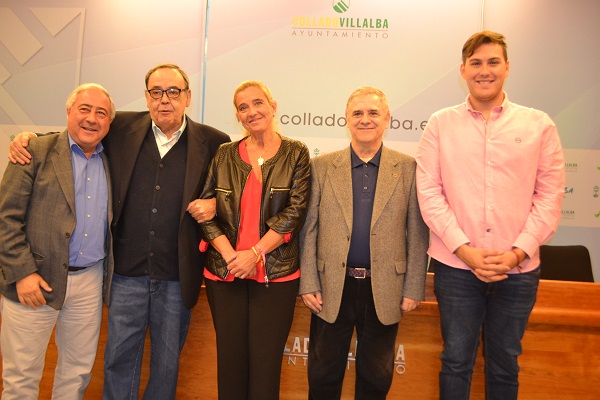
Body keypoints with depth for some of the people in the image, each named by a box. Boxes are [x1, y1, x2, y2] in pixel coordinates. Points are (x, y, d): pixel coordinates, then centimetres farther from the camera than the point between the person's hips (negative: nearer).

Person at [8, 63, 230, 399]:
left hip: (177, 277, -1)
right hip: (127, 273, 1)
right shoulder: (123, 129, 0)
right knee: (119, 357, 15)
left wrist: (215, 203, -12)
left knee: (167, 361, 17)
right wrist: (28, 139, 2)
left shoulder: (213, 142, -4)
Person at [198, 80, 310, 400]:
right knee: (230, 361, 10)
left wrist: (255, 253, -13)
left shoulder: (295, 153, 2)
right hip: (224, 272, 2)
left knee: (265, 365, 4)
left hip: (275, 274, -2)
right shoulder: (224, 154, 8)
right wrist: (230, 254, -10)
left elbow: (295, 211, -6)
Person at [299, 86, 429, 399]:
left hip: (384, 290, 0)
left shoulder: (408, 168, 1)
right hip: (332, 288, 0)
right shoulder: (322, 166, 1)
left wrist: (414, 288, -2)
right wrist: (308, 284, -4)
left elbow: (417, 234, 0)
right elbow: (309, 229, 0)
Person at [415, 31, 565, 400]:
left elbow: (550, 195, 1)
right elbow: (429, 191, -4)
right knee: (457, 361, 10)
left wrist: (518, 252, -10)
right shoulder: (441, 124, 1)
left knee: (505, 363, 16)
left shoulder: (539, 125, 3)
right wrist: (465, 249, -12)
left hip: (519, 268, 1)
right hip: (456, 265, -1)